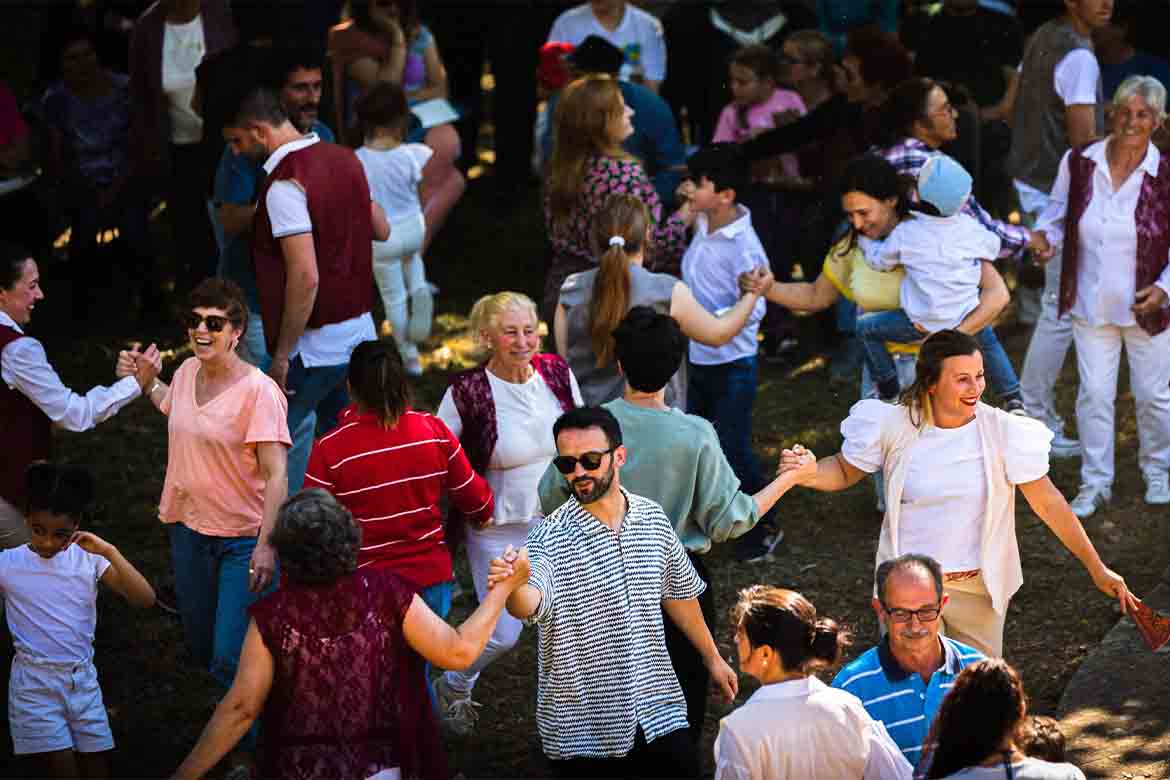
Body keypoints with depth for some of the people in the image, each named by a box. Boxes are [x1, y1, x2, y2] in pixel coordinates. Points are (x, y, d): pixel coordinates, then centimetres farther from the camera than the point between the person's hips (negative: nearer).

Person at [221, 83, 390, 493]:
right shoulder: (345, 158, 6)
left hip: (315, 345, -9)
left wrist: (283, 354, -19)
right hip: (360, 329, 9)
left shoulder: (285, 182, -20)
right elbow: (381, 228, 19)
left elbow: (305, 277, -25)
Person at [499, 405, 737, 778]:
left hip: (660, 712, 4)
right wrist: (514, 586, -57)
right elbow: (530, 605, -35)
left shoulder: (653, 518, 1)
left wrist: (712, 658, 24)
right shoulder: (550, 538, -16)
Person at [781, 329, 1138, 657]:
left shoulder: (1002, 431, -13)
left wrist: (1097, 569, -6)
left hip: (978, 588, 0)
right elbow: (844, 471, 4)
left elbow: (1048, 502, -7)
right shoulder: (895, 425, -12)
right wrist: (805, 473, -19)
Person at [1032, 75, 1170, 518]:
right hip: (1091, 302, 1)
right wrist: (1045, 239, -14)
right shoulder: (1078, 164, -7)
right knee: (1094, 394, 5)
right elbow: (1057, 216, 7)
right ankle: (1095, 483, 19)